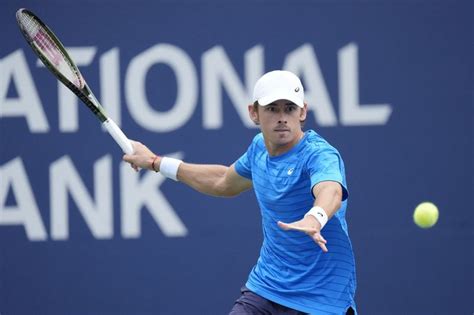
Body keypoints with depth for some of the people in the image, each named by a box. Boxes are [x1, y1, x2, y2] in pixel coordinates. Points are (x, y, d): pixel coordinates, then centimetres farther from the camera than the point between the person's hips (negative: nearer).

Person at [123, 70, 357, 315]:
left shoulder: (319, 155, -20)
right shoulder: (259, 147, 3)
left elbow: (330, 192, -45)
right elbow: (225, 183, 26)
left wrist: (314, 219, -67)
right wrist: (156, 163, 31)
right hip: (263, 288, 6)